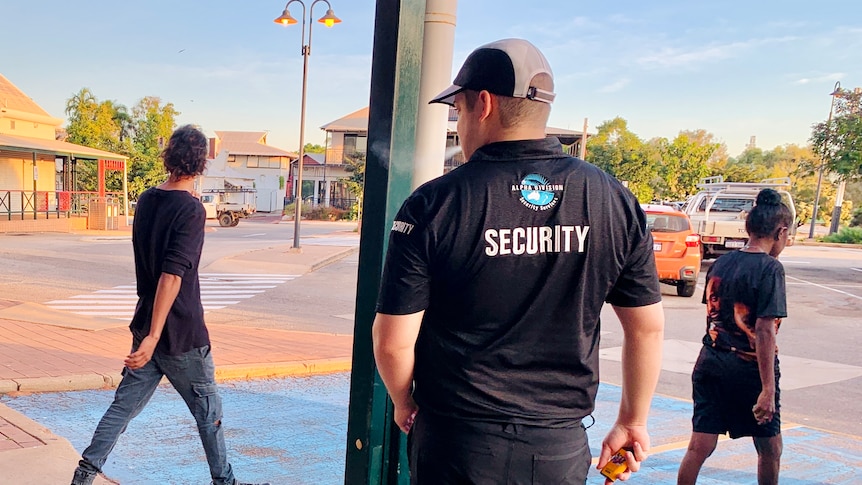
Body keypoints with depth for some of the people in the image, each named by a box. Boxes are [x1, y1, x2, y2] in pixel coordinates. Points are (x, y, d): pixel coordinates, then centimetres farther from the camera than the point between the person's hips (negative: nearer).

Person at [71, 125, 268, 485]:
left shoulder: (146, 200, 3)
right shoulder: (191, 209, -18)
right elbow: (172, 274, -25)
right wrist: (154, 336, -27)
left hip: (146, 324, 6)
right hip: (182, 333, -6)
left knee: (125, 404, 14)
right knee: (208, 410, 10)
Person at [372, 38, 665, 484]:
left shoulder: (433, 205, -13)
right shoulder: (613, 200, -4)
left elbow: (393, 341, -12)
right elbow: (648, 328, 3)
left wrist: (405, 406, 8)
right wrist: (632, 422, 15)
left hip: (458, 446, -3)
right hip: (563, 448, 3)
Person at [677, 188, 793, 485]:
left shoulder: (720, 263, 5)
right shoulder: (770, 269, -13)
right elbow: (764, 330, -19)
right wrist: (768, 389, -18)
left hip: (710, 363, 5)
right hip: (749, 369, -5)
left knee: (700, 447, 5)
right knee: (770, 449, 16)